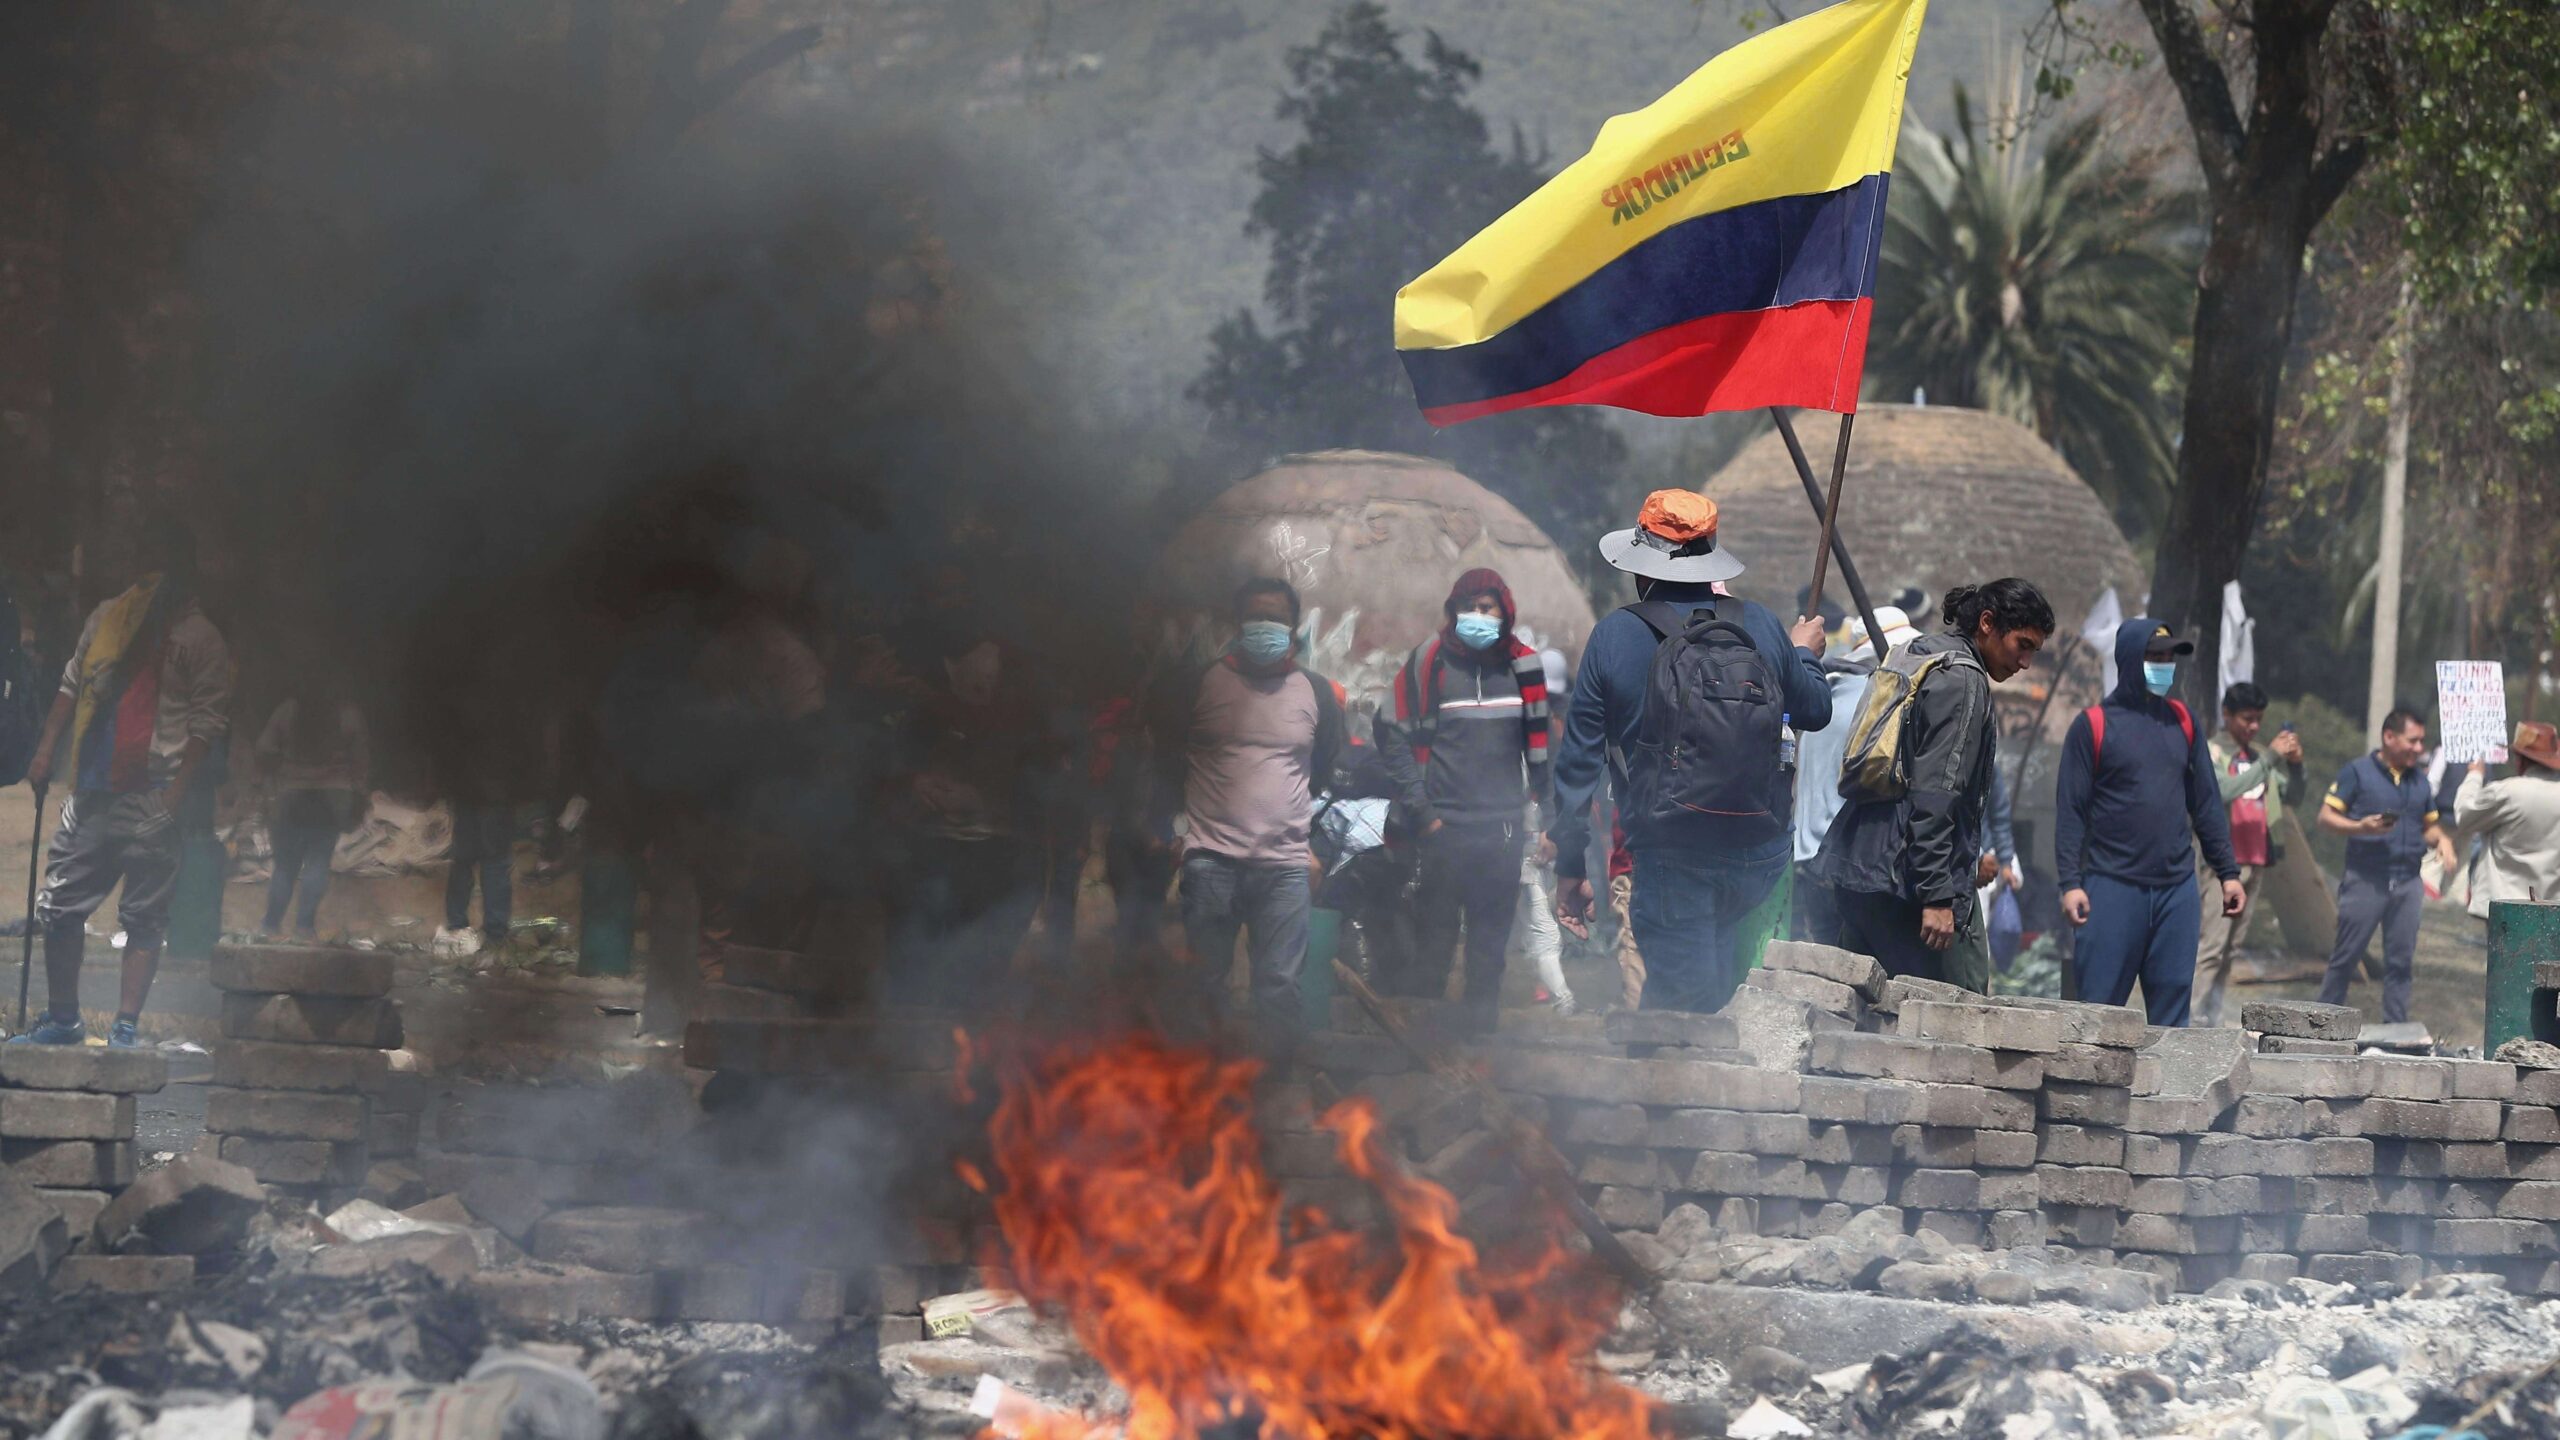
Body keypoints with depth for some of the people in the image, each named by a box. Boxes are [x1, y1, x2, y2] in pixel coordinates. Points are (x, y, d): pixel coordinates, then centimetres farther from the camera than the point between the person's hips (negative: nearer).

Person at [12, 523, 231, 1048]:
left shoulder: (199, 638, -2)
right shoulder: (108, 618, 14)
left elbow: (209, 722, -7)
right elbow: (73, 686, 21)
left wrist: (174, 797, -14)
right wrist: (45, 749, 11)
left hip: (150, 800, -6)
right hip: (91, 792, 6)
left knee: (144, 917, -5)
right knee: (58, 907, 8)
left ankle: (124, 1030, -4)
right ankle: (62, 1019, 19)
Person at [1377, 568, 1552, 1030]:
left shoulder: (1523, 666, 7)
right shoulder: (1428, 662, -2)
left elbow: (1539, 745, 14)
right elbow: (1395, 736, -1)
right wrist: (1420, 810, -7)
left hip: (1502, 832, 3)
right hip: (1443, 831, -3)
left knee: (1491, 943, 6)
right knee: (1433, 940, -2)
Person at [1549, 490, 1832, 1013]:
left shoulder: (1614, 636, -6)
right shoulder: (1759, 625, 1)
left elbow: (1580, 759, -2)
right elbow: (1814, 712, 16)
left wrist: (1570, 868, 5)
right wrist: (1804, 656, 38)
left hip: (1671, 857, -3)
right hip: (1763, 851, 3)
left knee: (1680, 999, 2)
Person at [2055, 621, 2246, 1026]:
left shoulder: (2182, 722, 13)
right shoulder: (2094, 725, -1)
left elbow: (2206, 803, 16)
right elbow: (2071, 810, -3)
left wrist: (2228, 872, 11)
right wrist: (2070, 882, -11)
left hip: (2177, 887, 4)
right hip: (2113, 885, -4)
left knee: (2172, 1003, 3)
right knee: (2101, 998, -5)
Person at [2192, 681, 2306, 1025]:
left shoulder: (2259, 756, 17)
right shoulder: (2211, 752, -3)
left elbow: (2293, 798, 16)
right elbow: (2225, 790, -21)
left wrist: (2295, 765, -3)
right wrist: (2270, 758, -22)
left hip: (2256, 862, 7)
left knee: (2231, 948, 7)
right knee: (2210, 948, -13)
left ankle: (2212, 1021, 9)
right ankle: (2195, 1020, -15)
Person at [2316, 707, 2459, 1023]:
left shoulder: (2419, 780, 14)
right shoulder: (2358, 771, -3)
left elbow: (2429, 826, 22)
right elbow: (2326, 817, -4)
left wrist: (2441, 839, 0)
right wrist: (2360, 827, -21)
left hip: (2408, 881, 5)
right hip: (2365, 878, -5)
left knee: (2401, 961, 6)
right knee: (2345, 957, -1)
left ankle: (2394, 1029, 12)